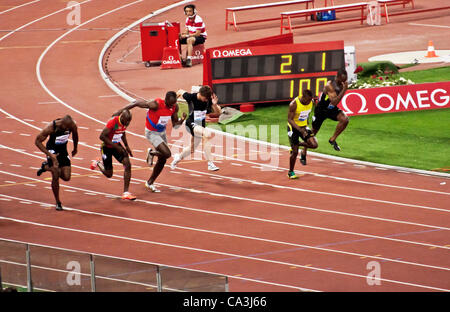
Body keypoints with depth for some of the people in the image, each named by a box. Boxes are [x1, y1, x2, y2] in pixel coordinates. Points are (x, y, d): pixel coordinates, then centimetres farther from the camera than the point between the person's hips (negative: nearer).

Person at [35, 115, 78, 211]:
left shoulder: (72, 126, -19)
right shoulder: (50, 128, -30)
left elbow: (75, 134, 7)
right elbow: (37, 141, -20)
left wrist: (75, 148, 20)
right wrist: (50, 155, -27)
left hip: (63, 151, 4)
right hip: (52, 151, -4)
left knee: (66, 177, -1)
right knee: (56, 177, -14)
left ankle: (46, 167, 25)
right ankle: (58, 203, 4)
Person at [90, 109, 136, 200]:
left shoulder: (125, 122, -7)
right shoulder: (113, 122, -30)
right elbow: (102, 136, -30)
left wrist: (127, 146, 6)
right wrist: (116, 147, -29)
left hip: (117, 145, 6)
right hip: (107, 147, -6)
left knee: (127, 165, -14)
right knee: (109, 174, 4)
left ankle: (126, 192, -9)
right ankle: (97, 163, 38)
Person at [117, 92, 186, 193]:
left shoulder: (175, 107, -10)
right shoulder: (156, 105, -31)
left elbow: (175, 125, 0)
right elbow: (137, 103, -22)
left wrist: (182, 120, -23)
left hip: (162, 132, 7)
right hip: (152, 133, -7)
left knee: (162, 160, 12)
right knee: (167, 153, -23)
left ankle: (150, 183, 32)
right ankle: (151, 153, 10)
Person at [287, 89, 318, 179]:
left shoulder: (311, 102, -8)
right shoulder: (294, 104, -25)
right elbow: (290, 119, -22)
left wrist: (305, 126, 15)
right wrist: (300, 130, -32)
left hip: (304, 126, 5)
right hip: (293, 127, -5)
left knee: (314, 144, -13)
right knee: (295, 152, -4)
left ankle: (298, 144, 15)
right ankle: (291, 172, 16)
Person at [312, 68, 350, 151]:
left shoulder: (342, 85, -7)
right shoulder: (329, 86, -30)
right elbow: (334, 102, -40)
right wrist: (344, 89, -40)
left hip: (332, 109, 5)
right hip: (321, 110, -5)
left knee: (345, 119, -22)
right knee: (314, 131, 8)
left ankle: (332, 139, -4)